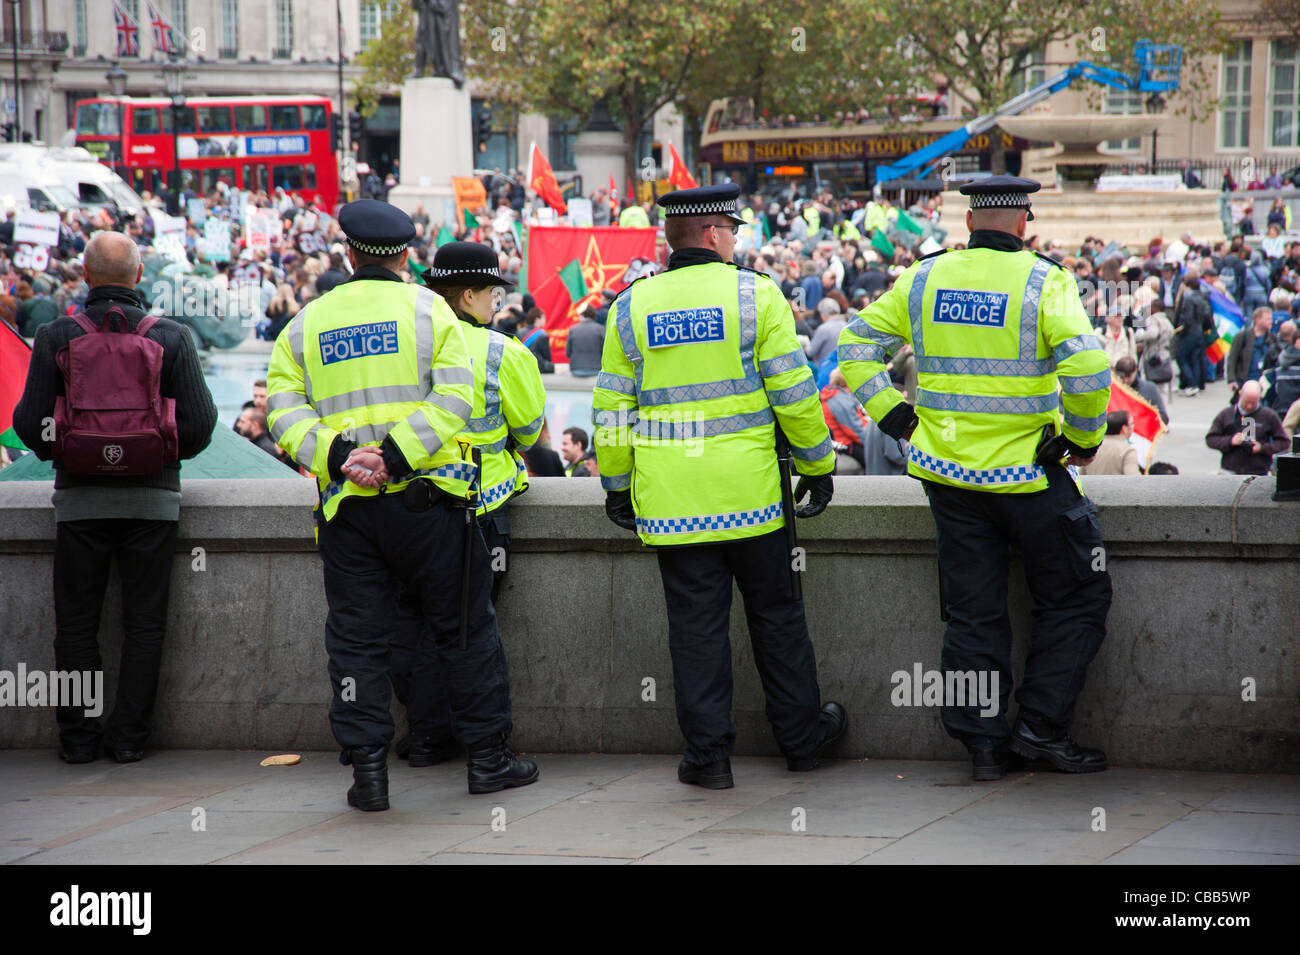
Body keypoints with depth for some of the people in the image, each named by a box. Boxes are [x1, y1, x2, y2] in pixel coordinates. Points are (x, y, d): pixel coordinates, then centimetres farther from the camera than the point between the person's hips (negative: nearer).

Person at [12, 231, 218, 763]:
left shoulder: (55, 338, -5)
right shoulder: (171, 338, -4)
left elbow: (31, 421, -6)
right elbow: (200, 420, -5)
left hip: (81, 498, 0)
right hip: (152, 498, 0)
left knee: (76, 623, 9)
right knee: (144, 623, 8)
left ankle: (78, 738, 11)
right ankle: (129, 735, 8)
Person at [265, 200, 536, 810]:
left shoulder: (306, 325, 10)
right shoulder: (427, 308, 2)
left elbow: (284, 408, -1)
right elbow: (453, 397, -12)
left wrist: (336, 454, -12)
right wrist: (397, 454, -16)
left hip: (347, 505, 2)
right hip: (426, 497, -2)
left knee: (357, 638, 7)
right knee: (464, 626, 8)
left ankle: (367, 766, 1)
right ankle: (487, 757, 13)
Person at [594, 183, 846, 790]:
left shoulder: (631, 307, 2)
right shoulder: (755, 295, -5)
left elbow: (612, 408, 6)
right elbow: (793, 392, -5)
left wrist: (616, 485, 16)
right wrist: (817, 466, 6)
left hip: (670, 501, 1)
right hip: (750, 489, -1)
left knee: (695, 624, 5)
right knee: (775, 614, 12)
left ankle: (708, 755, 7)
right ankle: (802, 737, 23)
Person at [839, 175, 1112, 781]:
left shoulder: (926, 278, 3)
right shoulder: (1042, 282, -11)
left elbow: (855, 347, 9)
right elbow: (1087, 370, -23)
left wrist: (893, 416, 10)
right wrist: (1085, 436, -7)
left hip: (946, 472, 4)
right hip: (1028, 474, -4)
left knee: (972, 610, 12)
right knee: (1075, 595, 11)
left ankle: (983, 742, 13)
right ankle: (1041, 726, 6)